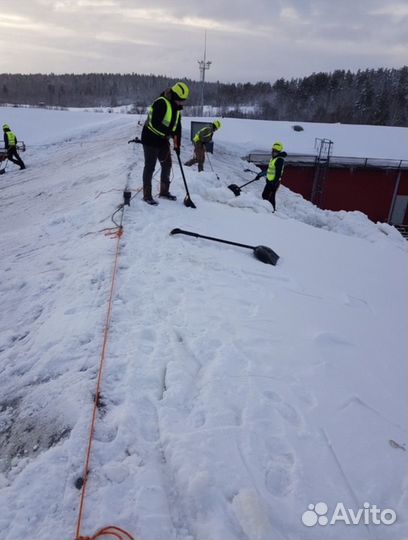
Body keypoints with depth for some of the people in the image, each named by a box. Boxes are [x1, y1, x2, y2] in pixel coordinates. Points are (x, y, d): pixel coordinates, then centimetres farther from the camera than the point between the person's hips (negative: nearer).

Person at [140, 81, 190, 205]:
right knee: (150, 167, -3)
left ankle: (164, 191, 27)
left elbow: (177, 126, 12)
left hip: (163, 140, 9)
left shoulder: (177, 108, 8)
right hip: (151, 138, -9)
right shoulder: (161, 103, -20)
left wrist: (177, 144, 9)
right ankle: (147, 195, 6)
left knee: (167, 165, 12)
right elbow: (154, 123, -27)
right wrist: (168, 132, -27)